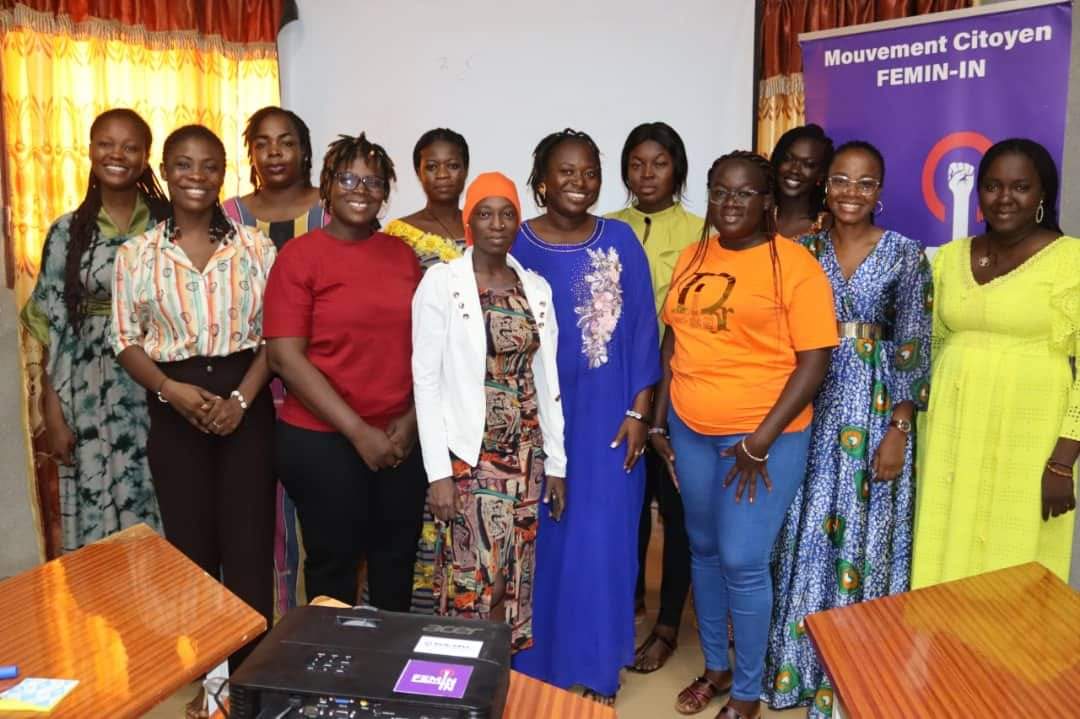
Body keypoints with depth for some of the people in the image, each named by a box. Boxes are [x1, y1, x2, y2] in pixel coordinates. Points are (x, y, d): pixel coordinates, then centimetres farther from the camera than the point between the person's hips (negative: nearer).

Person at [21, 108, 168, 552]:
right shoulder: (68, 232, 1)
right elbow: (53, 331, 2)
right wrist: (53, 414, -2)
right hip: (93, 395, 1)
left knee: (163, 517, 8)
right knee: (100, 521, 8)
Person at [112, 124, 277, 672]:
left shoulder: (256, 246, 1)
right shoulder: (136, 253, 3)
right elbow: (126, 340, 3)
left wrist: (241, 398, -12)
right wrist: (171, 389, -14)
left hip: (247, 405, 0)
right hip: (175, 412, 1)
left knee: (249, 541, 1)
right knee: (190, 543, 9)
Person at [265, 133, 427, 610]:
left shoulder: (402, 255, 6)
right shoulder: (300, 256, -6)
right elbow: (286, 357, -12)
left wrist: (412, 418, -4)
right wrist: (358, 431, -14)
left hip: (402, 438, 4)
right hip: (323, 440, -4)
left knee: (397, 558, 16)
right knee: (333, 562, 12)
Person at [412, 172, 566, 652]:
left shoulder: (537, 288, 6)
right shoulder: (441, 282, -7)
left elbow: (547, 378, 9)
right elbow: (426, 379, -9)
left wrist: (556, 461, 8)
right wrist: (437, 470, -13)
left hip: (525, 452, 4)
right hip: (467, 452, -4)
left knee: (515, 575, 11)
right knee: (472, 579, 0)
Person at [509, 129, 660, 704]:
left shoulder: (621, 241, 1)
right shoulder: (516, 245, -2)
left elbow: (642, 331, 1)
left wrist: (638, 412, -4)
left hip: (607, 419, 1)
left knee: (602, 540, 8)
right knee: (539, 540, 10)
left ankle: (598, 667, 28)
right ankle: (533, 662, 30)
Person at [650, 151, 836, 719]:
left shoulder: (794, 264, -10)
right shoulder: (692, 258, 7)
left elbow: (814, 360, -13)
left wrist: (760, 441, -16)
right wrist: (659, 417, 9)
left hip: (764, 437, -5)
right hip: (690, 431, 6)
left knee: (743, 562, -2)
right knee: (704, 550, 16)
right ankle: (714, 667, 36)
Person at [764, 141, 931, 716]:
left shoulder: (905, 255, -3)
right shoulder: (804, 249, 4)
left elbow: (913, 350, -5)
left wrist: (898, 431, -10)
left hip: (874, 410, -2)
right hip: (810, 407, 3)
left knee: (862, 535, 6)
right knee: (804, 535, 9)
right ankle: (796, 662, 27)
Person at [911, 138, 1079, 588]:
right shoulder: (950, 256, 8)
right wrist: (920, 433, 10)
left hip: (1026, 439, -4)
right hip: (951, 435, 4)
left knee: (1012, 569, 4)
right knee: (946, 558, 12)